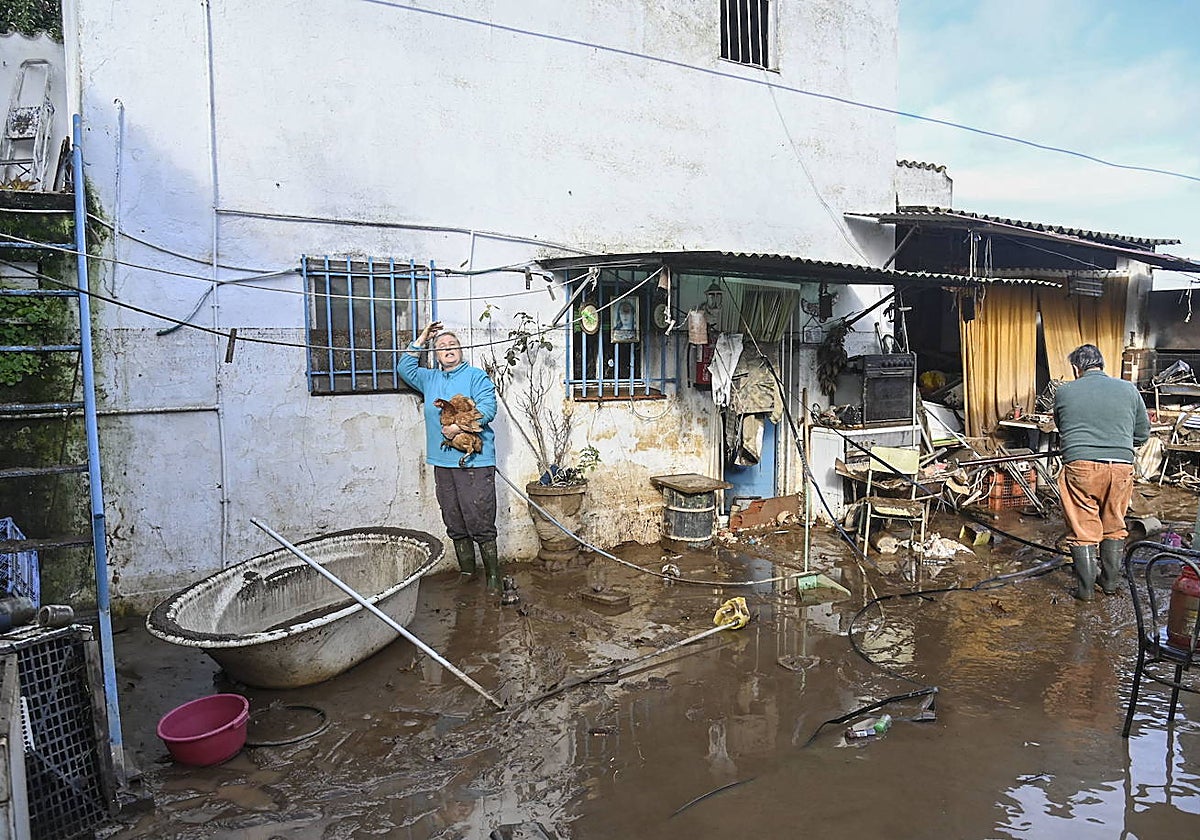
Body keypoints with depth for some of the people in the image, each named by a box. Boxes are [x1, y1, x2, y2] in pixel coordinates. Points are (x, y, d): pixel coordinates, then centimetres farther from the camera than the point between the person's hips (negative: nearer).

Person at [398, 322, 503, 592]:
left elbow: (487, 408, -10)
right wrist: (421, 340, 19)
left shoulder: (476, 376, 1)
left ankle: (493, 576, 1)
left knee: (480, 522, -7)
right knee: (454, 524, 11)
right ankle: (466, 571, 23)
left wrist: (460, 426, -21)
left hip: (474, 461, -6)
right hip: (442, 462, 7)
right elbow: (405, 367, 28)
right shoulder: (429, 378, 21)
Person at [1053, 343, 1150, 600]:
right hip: (1122, 467, 3)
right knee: (1114, 526, 17)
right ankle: (1110, 582, 28)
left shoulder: (1064, 391, 5)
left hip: (1081, 466, -2)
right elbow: (1143, 434, 15)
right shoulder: (1129, 389, 9)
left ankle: (1085, 589, 10)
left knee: (1083, 529, 5)